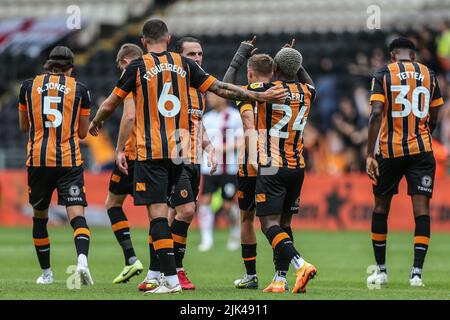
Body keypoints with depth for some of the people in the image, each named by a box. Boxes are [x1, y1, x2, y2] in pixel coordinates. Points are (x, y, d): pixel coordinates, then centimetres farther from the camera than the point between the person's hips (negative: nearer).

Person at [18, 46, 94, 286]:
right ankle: (82, 259, -32)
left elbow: (23, 126, 15)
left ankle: (46, 273, 22)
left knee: (39, 215, 16)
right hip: (70, 160, -1)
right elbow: (83, 132, 8)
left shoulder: (28, 86, 5)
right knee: (76, 214, -7)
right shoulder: (79, 89, 4)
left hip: (38, 160, 1)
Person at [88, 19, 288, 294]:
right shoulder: (184, 65, 6)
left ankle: (171, 279, -14)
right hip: (179, 150, 4)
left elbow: (109, 105, 7)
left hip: (151, 152, -4)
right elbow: (221, 89, 6)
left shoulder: (138, 67, -2)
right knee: (161, 208, 18)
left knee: (157, 212, -6)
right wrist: (261, 96, 14)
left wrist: (95, 124, 27)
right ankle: (158, 270, 17)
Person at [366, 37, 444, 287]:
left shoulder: (383, 75, -2)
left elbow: (376, 114, -12)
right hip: (421, 150, 1)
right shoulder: (429, 76, 7)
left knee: (381, 205, 14)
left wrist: (370, 154, -12)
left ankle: (381, 270, 19)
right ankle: (417, 271, -11)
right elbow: (433, 119, 10)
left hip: (389, 150, -1)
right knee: (421, 207, -2)